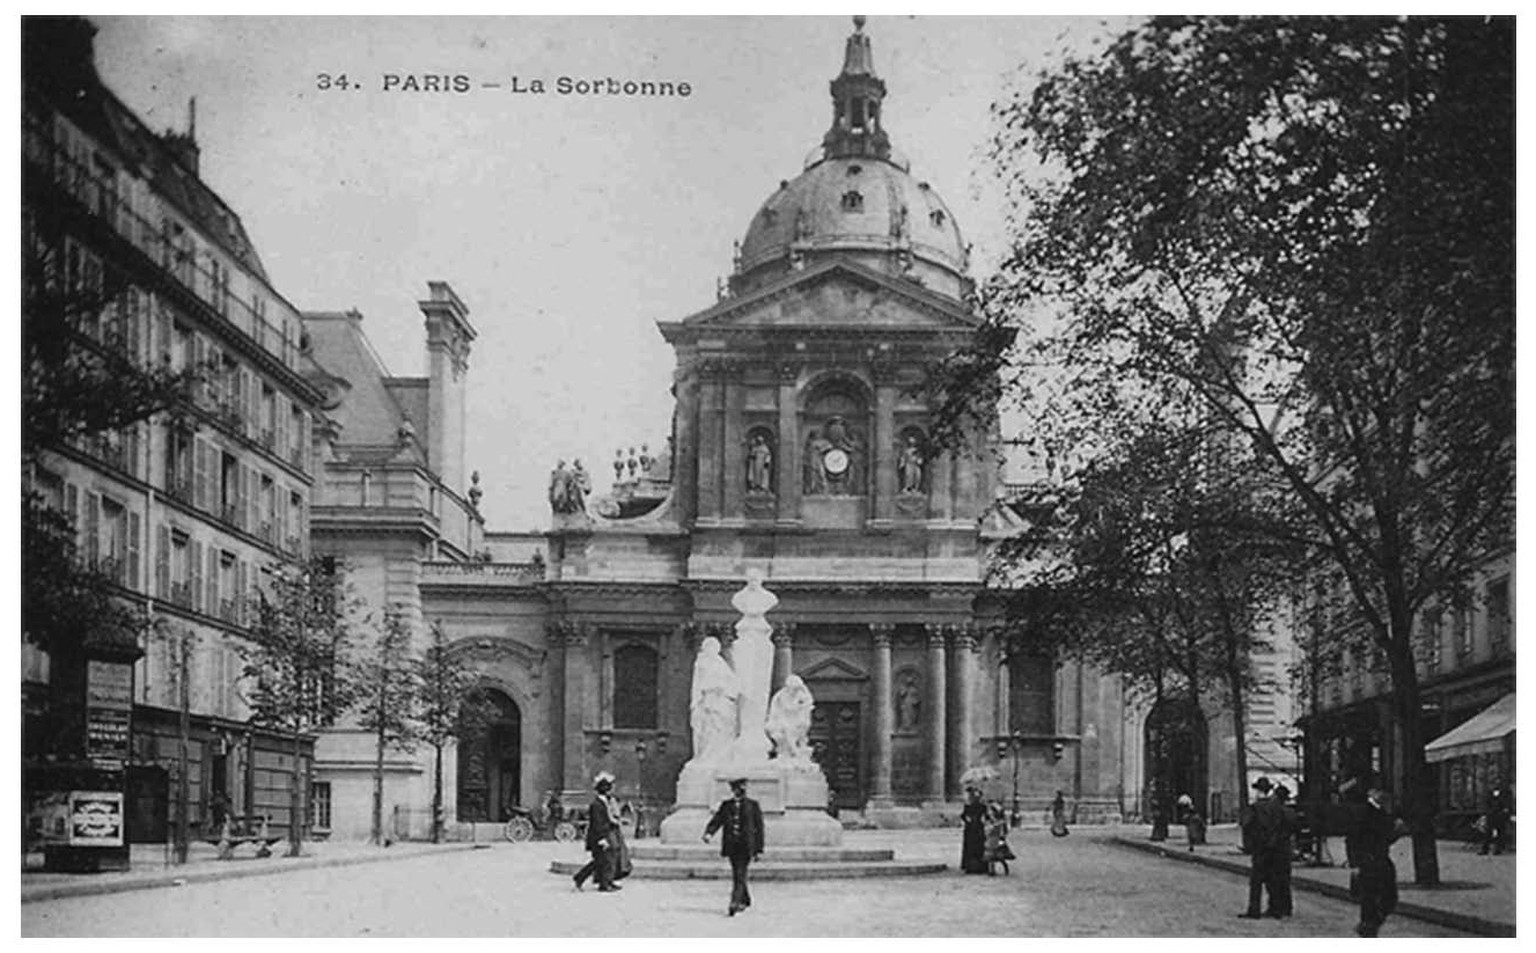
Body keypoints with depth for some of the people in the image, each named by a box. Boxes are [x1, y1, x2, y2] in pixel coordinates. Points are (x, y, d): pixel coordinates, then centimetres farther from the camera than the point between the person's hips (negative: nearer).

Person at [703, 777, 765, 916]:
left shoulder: (752, 805, 2)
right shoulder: (726, 805, 9)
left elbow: (759, 828, 3)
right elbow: (716, 820, 1)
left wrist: (759, 850, 0)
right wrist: (708, 833, -20)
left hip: (746, 846, -3)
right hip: (732, 846, 3)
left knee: (740, 876, -12)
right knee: (737, 875, 13)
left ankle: (734, 904, -17)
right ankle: (745, 900, 32)